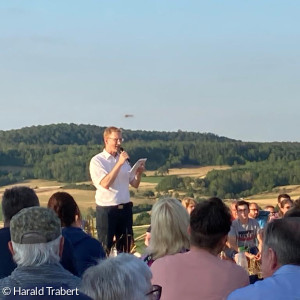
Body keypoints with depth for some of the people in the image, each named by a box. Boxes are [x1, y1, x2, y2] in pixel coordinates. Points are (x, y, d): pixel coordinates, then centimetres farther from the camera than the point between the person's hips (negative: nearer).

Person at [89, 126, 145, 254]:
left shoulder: (123, 159, 13)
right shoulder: (97, 161, -6)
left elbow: (135, 184, 12)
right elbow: (105, 183, -20)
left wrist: (139, 173, -9)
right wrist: (119, 163, -21)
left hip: (125, 208, 6)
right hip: (106, 210, -6)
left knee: (125, 247, 11)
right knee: (105, 248, 0)